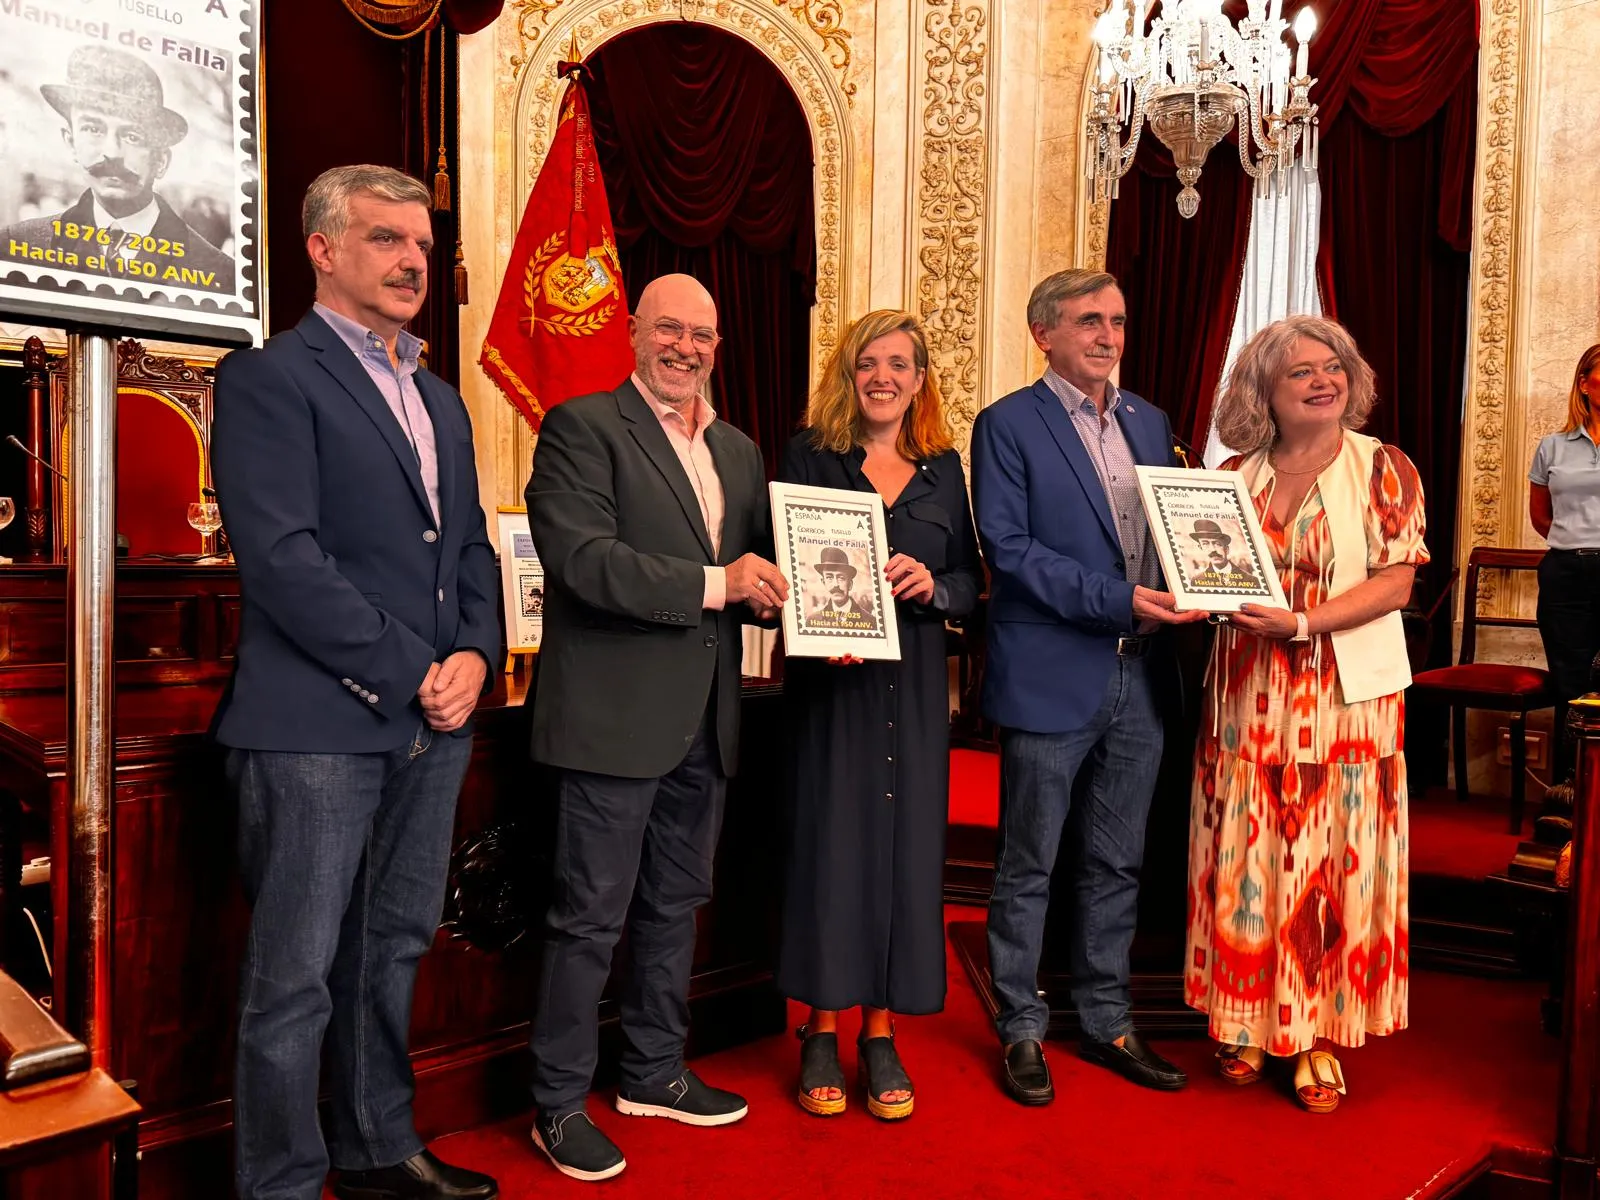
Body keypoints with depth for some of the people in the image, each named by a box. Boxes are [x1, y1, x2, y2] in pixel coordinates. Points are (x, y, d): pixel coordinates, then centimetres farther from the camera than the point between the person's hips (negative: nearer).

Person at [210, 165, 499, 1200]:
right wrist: (408, 675, -13)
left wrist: (474, 659, 1)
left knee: (394, 951, 17)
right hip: (317, 725, -7)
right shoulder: (270, 378, -5)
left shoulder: (441, 400, 19)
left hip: (433, 725, 8)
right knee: (295, 979, 2)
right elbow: (282, 558, -15)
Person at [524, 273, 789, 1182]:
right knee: (592, 914, 3)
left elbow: (757, 571, 19)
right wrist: (711, 584, -22)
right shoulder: (582, 426, -7)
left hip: (703, 719, 7)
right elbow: (579, 555, -19)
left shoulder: (739, 451, 15)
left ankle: (655, 1070, 36)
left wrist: (780, 596, -3)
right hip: (614, 715, -7)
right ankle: (560, 1102, 20)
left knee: (675, 906, 18)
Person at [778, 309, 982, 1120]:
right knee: (830, 842, 1)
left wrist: (933, 585, -12)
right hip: (830, 680, -2)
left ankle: (880, 1036, 18)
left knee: (905, 843, 5)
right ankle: (821, 1033, 16)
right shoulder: (809, 456, 3)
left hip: (913, 684, 3)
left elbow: (972, 582, 9)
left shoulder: (944, 468, 10)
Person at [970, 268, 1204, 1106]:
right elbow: (1008, 548, -14)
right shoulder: (1007, 425, -5)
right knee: (1027, 868, 6)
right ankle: (1019, 1030, 22)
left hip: (1139, 675, 6)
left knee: (1116, 865, 15)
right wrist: (1116, 599, -20)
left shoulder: (1150, 423, 14)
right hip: (1051, 679, -6)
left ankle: (1106, 1021, 30)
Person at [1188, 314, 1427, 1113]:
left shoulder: (1383, 468, 0)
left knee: (1331, 864, 3)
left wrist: (1300, 621, -18)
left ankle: (1319, 1035, 17)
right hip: (1247, 699, 3)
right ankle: (1248, 1020, 22)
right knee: (1245, 861, 7)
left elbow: (1396, 581, -7)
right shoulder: (1235, 476, 8)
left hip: (1344, 700, -2)